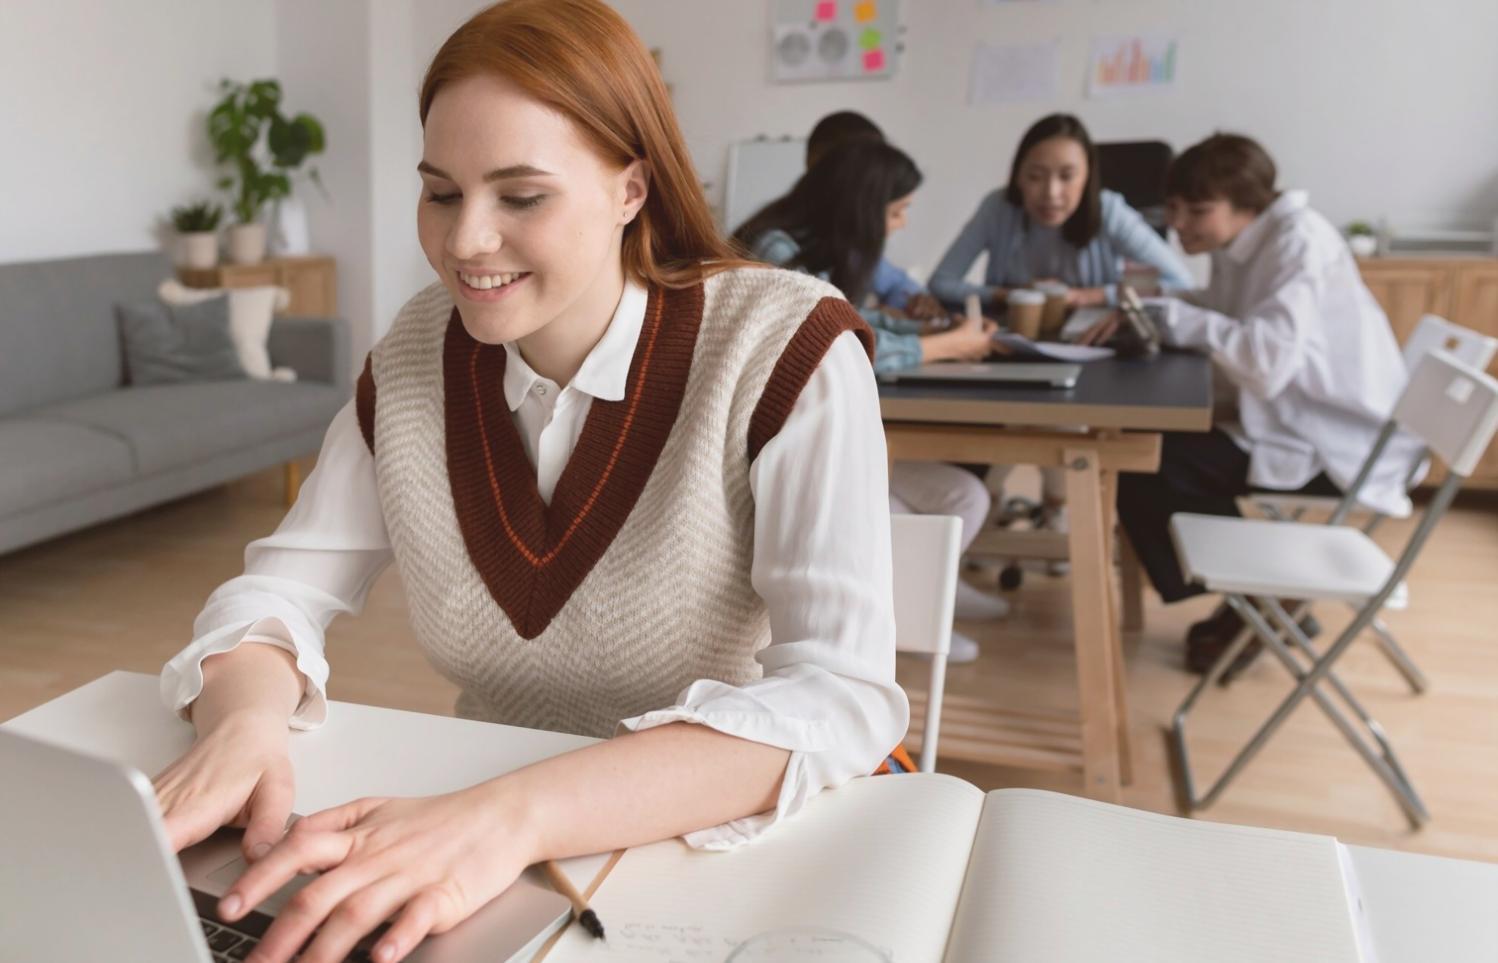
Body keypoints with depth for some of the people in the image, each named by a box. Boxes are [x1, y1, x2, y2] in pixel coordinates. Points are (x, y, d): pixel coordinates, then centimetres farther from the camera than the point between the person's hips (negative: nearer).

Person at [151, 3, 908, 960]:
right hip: (489, 804, 3)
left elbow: (842, 694, -25)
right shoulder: (417, 350, -1)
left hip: (759, 840, -2)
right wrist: (244, 716, -22)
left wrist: (519, 815, -37)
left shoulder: (786, 351, -16)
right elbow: (282, 585, 1)